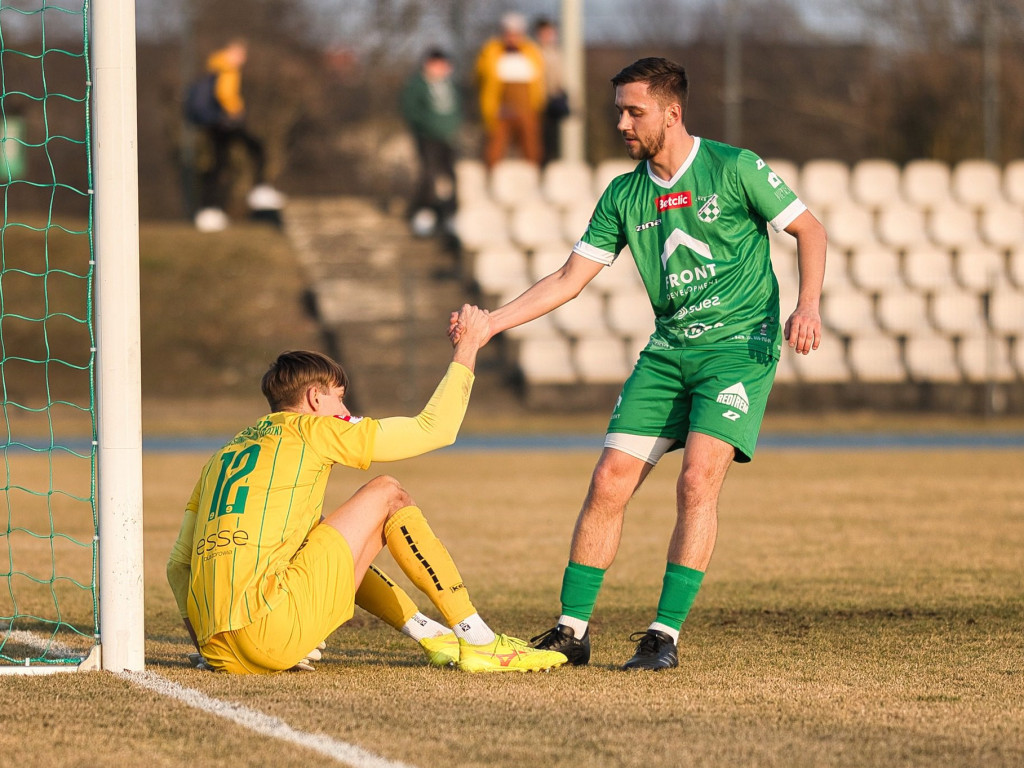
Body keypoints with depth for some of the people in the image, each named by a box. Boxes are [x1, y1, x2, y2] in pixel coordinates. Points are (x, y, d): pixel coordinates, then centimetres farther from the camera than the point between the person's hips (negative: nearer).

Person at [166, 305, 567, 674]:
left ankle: (431, 635, 27)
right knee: (386, 495, 9)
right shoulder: (310, 431, 6)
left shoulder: (223, 456, 25)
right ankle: (480, 642, 6)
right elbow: (434, 429, 8)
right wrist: (466, 349, 21)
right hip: (274, 638, -8)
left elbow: (179, 565, 22)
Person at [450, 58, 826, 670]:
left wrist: (808, 305, -16)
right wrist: (491, 323, -1)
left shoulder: (734, 169, -6)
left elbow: (809, 229, -1)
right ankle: (572, 630, 3)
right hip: (668, 352, 5)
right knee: (609, 483, -4)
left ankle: (666, 635, -13)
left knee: (698, 482, -19)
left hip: (740, 344, -5)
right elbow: (570, 279, 9)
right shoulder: (624, 196, 8)